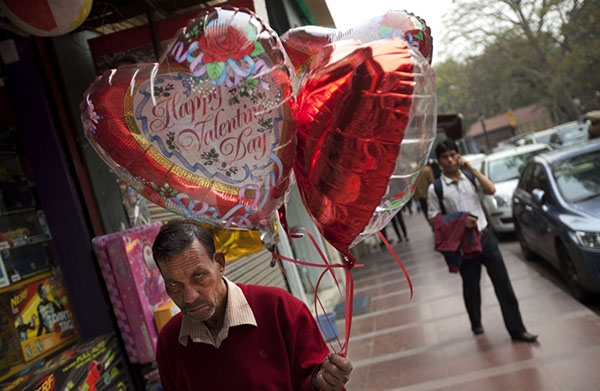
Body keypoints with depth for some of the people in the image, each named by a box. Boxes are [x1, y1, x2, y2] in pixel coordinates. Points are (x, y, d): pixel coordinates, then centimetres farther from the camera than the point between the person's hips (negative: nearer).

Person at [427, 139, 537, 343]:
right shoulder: (435, 188, -6)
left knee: (503, 283, 1)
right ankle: (476, 324, 38)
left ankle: (517, 330, 11)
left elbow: (491, 189, -11)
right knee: (471, 286, 14)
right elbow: (434, 219, -5)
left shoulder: (470, 176, 4)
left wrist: (471, 168, -12)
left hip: (485, 237, 2)